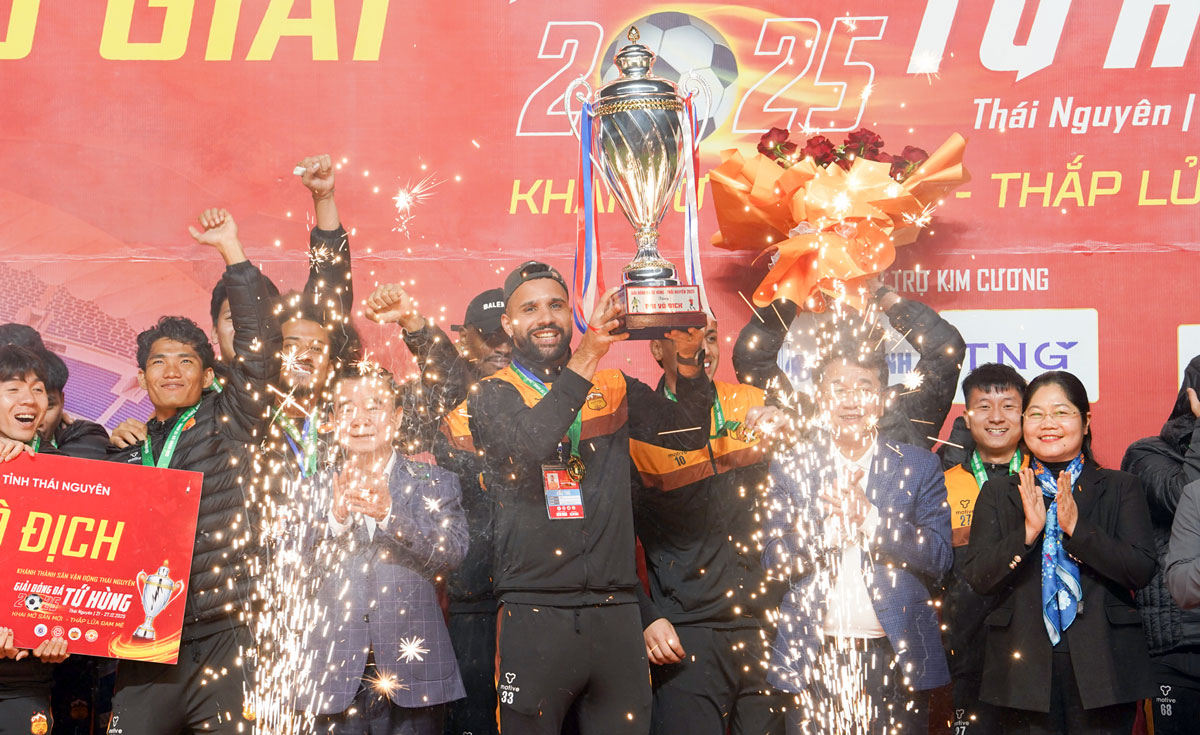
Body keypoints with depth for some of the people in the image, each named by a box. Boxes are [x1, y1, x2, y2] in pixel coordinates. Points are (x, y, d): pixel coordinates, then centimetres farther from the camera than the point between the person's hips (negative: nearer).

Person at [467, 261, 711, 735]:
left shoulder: (613, 388, 15)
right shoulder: (493, 395, 5)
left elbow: (689, 432, 5)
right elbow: (525, 446, -17)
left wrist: (689, 358, -12)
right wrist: (585, 358, -22)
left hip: (615, 611, 3)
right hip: (535, 614, -3)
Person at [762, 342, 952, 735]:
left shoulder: (919, 466, 7)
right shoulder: (790, 466, 8)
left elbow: (939, 558, -1)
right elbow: (774, 561, 1)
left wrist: (870, 517, -13)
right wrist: (829, 521, -15)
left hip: (897, 657, 0)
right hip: (814, 658, 0)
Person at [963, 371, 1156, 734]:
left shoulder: (1121, 489, 6)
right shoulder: (998, 494, 9)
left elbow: (1142, 570, -6)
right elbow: (977, 577, -1)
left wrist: (1077, 528, -16)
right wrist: (1027, 532, -15)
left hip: (1100, 665, -1)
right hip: (1024, 666, 1)